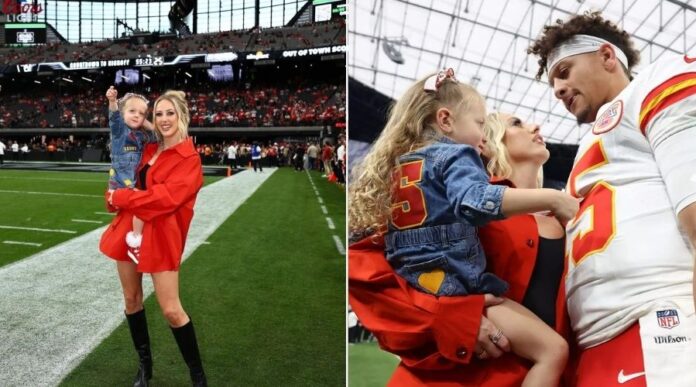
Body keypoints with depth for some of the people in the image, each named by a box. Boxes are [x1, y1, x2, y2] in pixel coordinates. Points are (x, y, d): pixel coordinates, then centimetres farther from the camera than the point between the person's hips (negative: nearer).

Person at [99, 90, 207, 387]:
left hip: (161, 237, -7)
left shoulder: (189, 160, -12)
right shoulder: (149, 150, 11)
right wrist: (117, 197, 3)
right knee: (131, 299, 16)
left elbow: (166, 197, -23)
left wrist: (120, 197, -14)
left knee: (171, 310, -6)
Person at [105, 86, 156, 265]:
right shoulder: (119, 127, -7)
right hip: (121, 182, -8)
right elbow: (114, 116, -25)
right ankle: (135, 240, -14)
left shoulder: (141, 134, 9)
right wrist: (112, 101, -45)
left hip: (135, 181, 8)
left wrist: (145, 122, 5)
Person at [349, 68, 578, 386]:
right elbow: (476, 201, -25)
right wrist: (553, 198, -23)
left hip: (417, 292, 9)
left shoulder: (397, 164, 19)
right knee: (553, 350, -8)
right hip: (452, 288, -9)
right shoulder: (454, 155, -2)